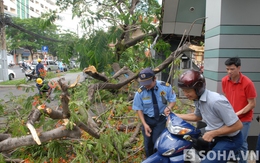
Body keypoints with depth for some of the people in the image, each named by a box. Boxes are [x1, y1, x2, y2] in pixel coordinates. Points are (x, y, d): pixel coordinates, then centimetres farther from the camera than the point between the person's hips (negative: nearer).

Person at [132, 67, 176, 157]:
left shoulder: (166, 87, -17)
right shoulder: (140, 92, -20)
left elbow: (173, 100, -3)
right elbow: (139, 109, -8)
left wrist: (168, 107, -26)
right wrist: (145, 124, -15)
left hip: (161, 119, 0)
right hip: (147, 119, 1)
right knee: (148, 143, 12)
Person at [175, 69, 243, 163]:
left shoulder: (216, 101, -30)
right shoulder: (198, 99, -2)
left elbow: (237, 125, -25)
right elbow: (197, 116, 18)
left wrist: (212, 134, -22)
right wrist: (175, 116, 10)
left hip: (229, 140, -8)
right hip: (216, 137, 9)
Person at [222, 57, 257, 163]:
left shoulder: (247, 83, -19)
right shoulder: (224, 81, -5)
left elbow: (252, 104, -13)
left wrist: (238, 113, -20)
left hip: (243, 119, -4)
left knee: (241, 143, 4)